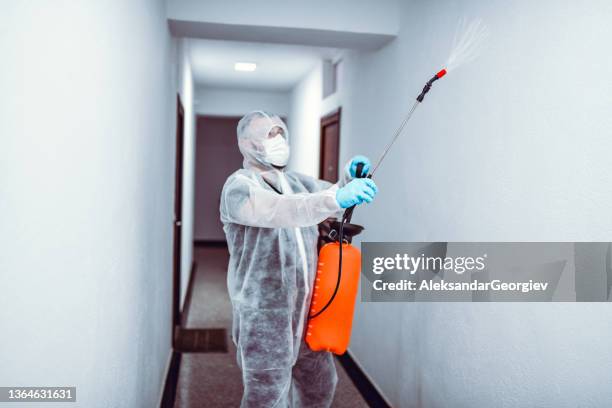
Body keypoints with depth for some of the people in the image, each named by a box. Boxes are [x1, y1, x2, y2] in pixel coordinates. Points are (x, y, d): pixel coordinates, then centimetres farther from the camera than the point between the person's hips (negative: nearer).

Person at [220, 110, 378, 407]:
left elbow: (338, 197, 13)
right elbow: (280, 211, -33)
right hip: (264, 313, -7)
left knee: (319, 384, 20)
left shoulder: (296, 182, 10)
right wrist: (337, 198, -45)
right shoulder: (239, 187, -13)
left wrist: (350, 179, -10)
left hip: (306, 308, 7)